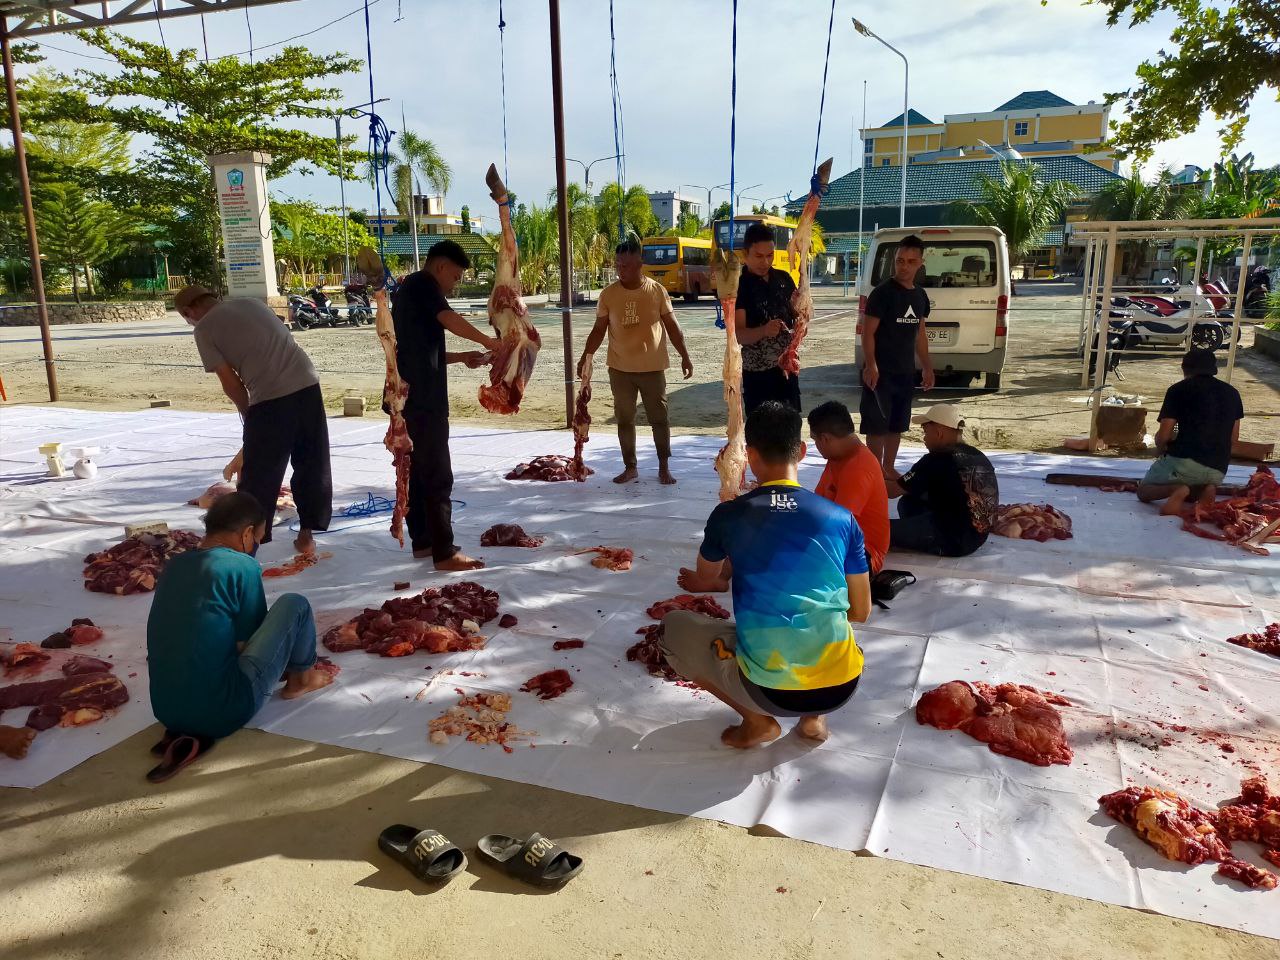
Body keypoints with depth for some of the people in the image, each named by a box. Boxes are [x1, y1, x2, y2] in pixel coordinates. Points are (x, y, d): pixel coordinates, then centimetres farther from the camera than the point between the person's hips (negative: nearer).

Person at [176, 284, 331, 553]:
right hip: (308, 383, 6)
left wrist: (248, 412, 16)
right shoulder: (251, 302, 21)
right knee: (312, 465, 16)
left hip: (270, 398, -5)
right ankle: (306, 534, 25)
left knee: (258, 476, 8)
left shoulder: (204, 329, 5)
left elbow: (230, 382, -1)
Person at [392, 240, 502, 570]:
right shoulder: (423, 284, -7)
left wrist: (462, 357, 14)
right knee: (437, 477, -7)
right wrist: (489, 342, -12)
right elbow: (451, 321, -24)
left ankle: (422, 541, 23)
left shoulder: (409, 289, 22)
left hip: (406, 397, 10)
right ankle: (445, 553, -4)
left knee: (415, 472, 15)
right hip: (422, 399, -10)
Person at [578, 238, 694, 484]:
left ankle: (664, 467, 18)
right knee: (625, 420, 9)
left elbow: (672, 327, 1)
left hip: (653, 368, -1)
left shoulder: (657, 290, -5)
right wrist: (586, 356, -4)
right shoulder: (608, 294, -2)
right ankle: (630, 467, 21)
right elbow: (599, 330, 4)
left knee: (659, 419, 5)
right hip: (620, 369, 1)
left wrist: (684, 356, -3)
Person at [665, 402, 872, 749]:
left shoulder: (728, 515, -2)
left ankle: (758, 721, 11)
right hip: (841, 688, 3)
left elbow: (705, 579, 19)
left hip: (770, 691, -3)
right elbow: (861, 611, 11)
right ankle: (814, 717, 17)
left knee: (674, 627, 20)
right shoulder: (841, 519, 1)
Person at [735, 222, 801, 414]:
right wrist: (763, 330, -37)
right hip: (757, 373, -5)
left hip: (787, 367, 5)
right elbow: (738, 334, -17)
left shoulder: (783, 278, 6)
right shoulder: (739, 285, -10)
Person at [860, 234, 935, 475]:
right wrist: (870, 366, -25)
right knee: (878, 425, -2)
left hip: (906, 372, 7)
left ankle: (889, 468, 26)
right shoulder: (882, 293, -11)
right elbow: (868, 332, -14)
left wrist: (927, 367, 19)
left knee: (897, 424, 14)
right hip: (881, 371, -7)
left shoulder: (920, 296, 10)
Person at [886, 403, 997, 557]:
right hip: (977, 537, 9)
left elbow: (892, 491, -8)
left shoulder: (936, 461, -16)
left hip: (950, 541, -9)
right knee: (908, 502, 19)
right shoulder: (979, 457, 7)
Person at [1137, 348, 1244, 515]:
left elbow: (1163, 435, -5)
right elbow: (1234, 438, 18)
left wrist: (1162, 449, 17)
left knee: (1143, 491, 15)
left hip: (1185, 460, -5)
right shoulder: (1232, 393, 14)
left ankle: (1176, 490, -17)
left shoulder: (1178, 390, -1)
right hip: (1218, 470, 5)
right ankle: (1202, 489, -2)